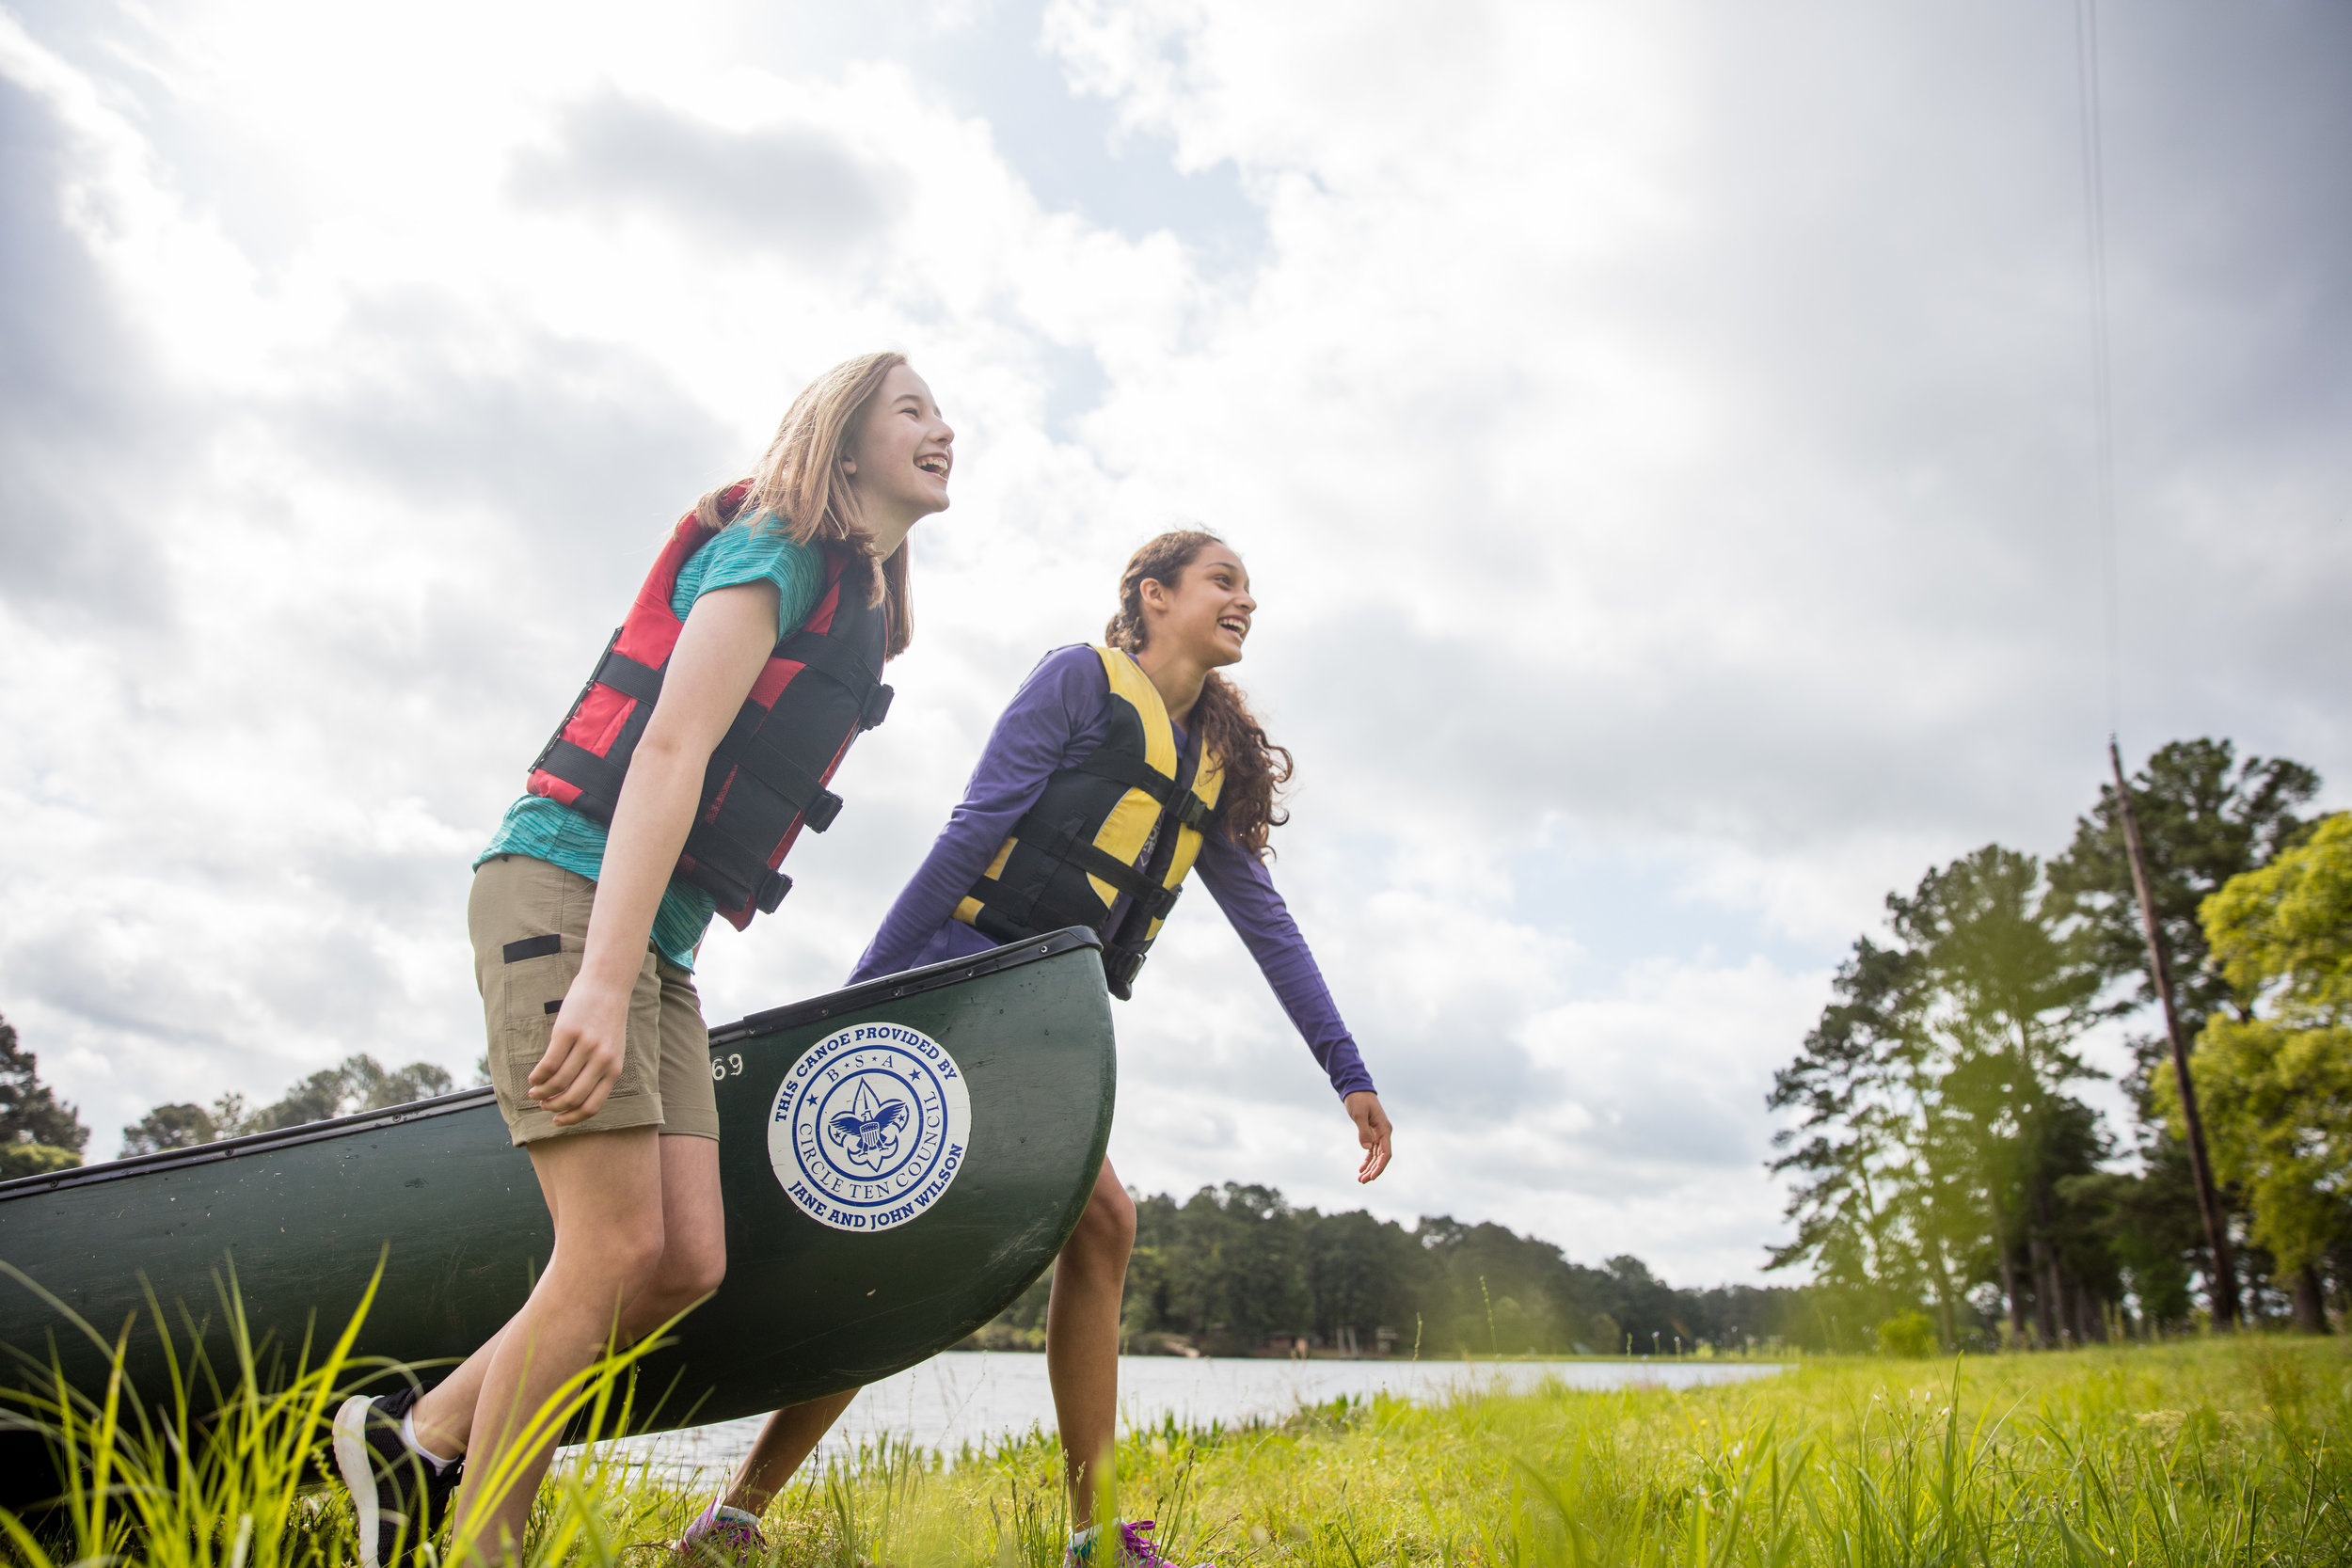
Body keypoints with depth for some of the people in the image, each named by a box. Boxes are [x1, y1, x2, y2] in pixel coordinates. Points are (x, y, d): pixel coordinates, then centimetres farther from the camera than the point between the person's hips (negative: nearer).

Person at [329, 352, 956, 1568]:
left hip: (651, 938, 9)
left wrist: (639, 980, 19)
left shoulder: (861, 608, 21)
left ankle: (416, 1440, 13)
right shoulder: (776, 549, -6)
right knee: (617, 1247, -13)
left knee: (690, 1260, -1)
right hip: (566, 887, -8)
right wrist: (603, 982, -28)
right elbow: (670, 748, -19)